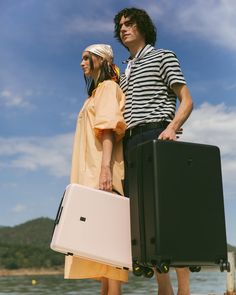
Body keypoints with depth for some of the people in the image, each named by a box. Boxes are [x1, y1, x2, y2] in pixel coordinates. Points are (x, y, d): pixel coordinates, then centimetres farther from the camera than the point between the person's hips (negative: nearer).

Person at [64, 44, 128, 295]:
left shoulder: (108, 87, 2)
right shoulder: (96, 92, 29)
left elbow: (108, 127, -13)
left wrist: (105, 167, -26)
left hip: (101, 171, -9)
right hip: (90, 171, 9)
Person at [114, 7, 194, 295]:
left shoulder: (163, 56, 10)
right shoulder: (125, 72, 29)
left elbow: (186, 100, 0)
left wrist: (171, 128, -19)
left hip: (156, 135, -6)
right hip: (130, 142, 6)